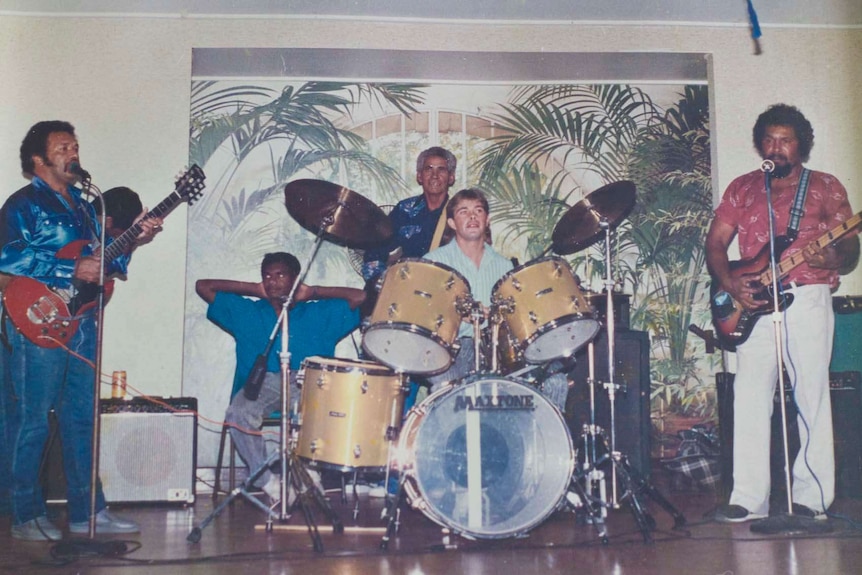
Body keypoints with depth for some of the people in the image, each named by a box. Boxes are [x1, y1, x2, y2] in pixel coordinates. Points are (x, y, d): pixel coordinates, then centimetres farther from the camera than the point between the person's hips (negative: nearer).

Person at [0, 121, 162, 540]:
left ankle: (87, 511, 19)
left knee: (82, 419, 11)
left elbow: (101, 260, 20)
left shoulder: (82, 206, 19)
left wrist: (134, 242, 4)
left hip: (82, 323, 8)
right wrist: (71, 270, -22)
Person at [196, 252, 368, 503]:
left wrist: (311, 292, 14)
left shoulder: (320, 314, 18)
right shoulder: (246, 312, 21)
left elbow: (359, 296, 10)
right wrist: (253, 289, 20)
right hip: (260, 382, 1)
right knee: (238, 414, -33)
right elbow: (203, 286, 22)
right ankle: (269, 483, -20)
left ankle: (309, 472, -15)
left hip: (306, 385, -1)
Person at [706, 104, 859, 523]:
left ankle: (811, 497, 3)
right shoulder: (741, 188, 15)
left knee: (812, 397, -4)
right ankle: (749, 499, 0)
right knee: (749, 398, -4)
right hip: (754, 301, 2)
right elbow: (715, 242, 11)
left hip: (808, 298, -2)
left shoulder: (825, 187, 9)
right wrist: (730, 283, -7)